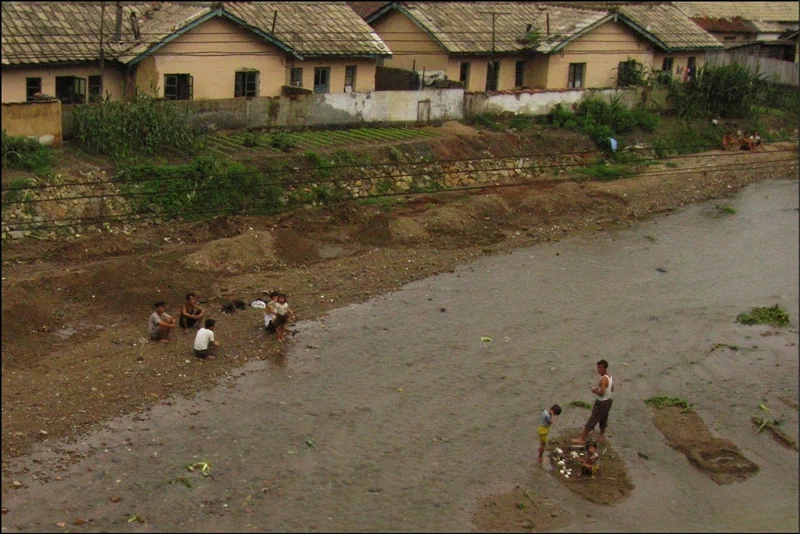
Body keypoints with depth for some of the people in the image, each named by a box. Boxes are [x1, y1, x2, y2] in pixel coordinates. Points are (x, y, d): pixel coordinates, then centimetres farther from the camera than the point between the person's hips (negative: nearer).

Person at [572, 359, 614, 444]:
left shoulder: (603, 379, -25)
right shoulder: (610, 377, 4)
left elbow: (601, 393, -30)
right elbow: (612, 389, 17)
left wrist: (595, 391, -13)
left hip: (601, 403, -9)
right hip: (608, 401, 9)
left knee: (591, 421, -5)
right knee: (603, 420, 21)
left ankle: (581, 438, -2)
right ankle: (601, 436, 34)